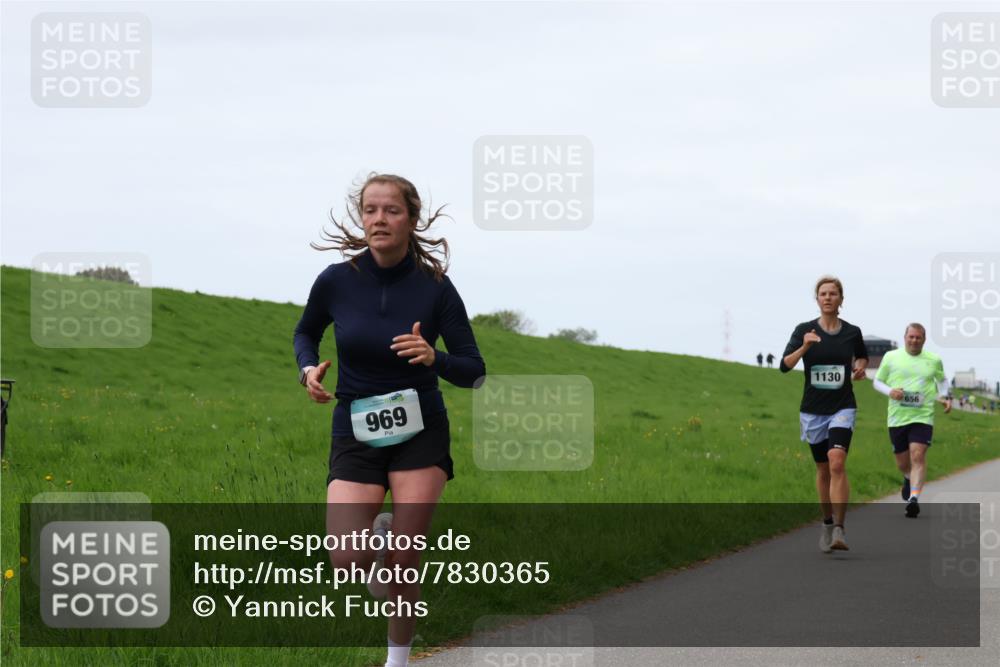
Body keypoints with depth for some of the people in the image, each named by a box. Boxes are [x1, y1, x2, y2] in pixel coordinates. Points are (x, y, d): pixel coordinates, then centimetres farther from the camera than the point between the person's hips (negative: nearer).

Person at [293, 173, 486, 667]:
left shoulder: (435, 288, -11)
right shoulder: (336, 281, -7)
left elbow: (474, 372, -6)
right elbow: (305, 332, 14)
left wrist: (434, 358, -26)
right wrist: (309, 369, -7)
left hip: (419, 432, -1)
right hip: (355, 434, 1)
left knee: (404, 562, -7)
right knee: (348, 564, -14)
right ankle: (378, 532, 23)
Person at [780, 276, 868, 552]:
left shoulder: (852, 332, 2)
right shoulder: (804, 330, -2)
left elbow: (862, 356, 24)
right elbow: (785, 365, -12)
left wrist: (861, 367, 1)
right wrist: (804, 347, -28)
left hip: (843, 408, -1)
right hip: (813, 410, 1)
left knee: (837, 463, -20)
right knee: (823, 469, 12)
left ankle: (839, 529, -23)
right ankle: (827, 523, 31)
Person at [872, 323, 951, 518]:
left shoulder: (934, 360, 7)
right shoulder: (891, 357, 4)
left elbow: (942, 380, 26)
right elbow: (877, 381, 12)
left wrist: (945, 396, 7)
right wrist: (889, 391, -9)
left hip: (923, 416, -1)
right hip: (897, 418, 1)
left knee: (918, 456, -20)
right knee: (902, 463, 9)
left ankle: (914, 498, -26)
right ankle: (909, 478, 45)